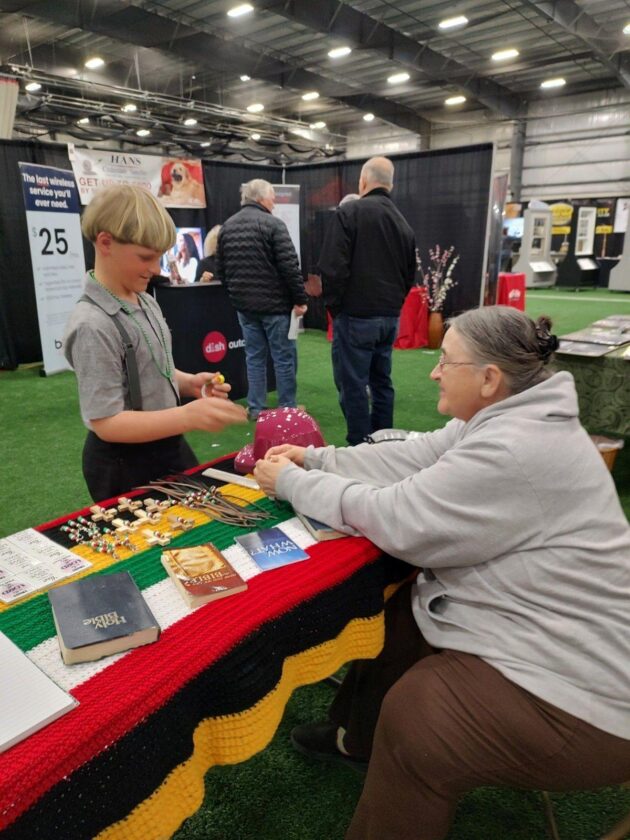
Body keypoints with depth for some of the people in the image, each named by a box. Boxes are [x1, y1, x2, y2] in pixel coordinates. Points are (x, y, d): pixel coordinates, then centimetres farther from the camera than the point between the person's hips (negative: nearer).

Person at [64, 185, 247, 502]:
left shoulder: (145, 302, 1)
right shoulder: (92, 325, -25)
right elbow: (106, 423, -26)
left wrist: (188, 383, -5)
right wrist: (189, 415, -35)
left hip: (167, 445, 8)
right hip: (124, 464, -8)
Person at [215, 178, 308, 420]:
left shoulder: (227, 226, 10)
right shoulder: (272, 223, -11)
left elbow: (220, 270, 14)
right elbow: (290, 266, -16)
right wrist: (300, 299, -9)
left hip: (243, 304, 6)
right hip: (274, 303, -6)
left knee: (254, 356, 12)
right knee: (284, 357, 3)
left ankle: (255, 408, 16)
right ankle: (287, 408, 9)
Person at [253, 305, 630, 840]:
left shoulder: (515, 451, -30)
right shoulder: (503, 418, 1)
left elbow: (395, 518, -27)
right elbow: (408, 461, 5)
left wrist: (292, 483, -14)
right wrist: (315, 459, 4)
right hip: (539, 630, 9)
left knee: (411, 716, -12)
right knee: (392, 616, 10)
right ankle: (356, 738, 34)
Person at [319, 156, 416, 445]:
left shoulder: (349, 212, -8)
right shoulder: (403, 223, 12)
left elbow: (332, 267, -15)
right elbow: (410, 275, 18)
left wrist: (334, 306, -4)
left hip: (356, 315, -7)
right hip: (390, 317, 7)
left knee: (353, 386, -1)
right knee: (381, 382, 15)